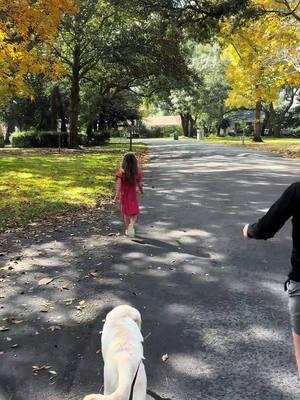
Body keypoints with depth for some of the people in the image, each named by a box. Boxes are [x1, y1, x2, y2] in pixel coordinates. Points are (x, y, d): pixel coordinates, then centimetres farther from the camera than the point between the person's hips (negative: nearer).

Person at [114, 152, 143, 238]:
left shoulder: (121, 173, -12)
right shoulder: (137, 173, -11)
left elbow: (118, 183, -25)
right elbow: (139, 184, -4)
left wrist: (117, 195, -28)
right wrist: (141, 191, 16)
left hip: (123, 195, 1)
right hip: (133, 195, -1)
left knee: (126, 213, 18)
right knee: (135, 212, 15)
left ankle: (128, 230, 31)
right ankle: (132, 224, -14)